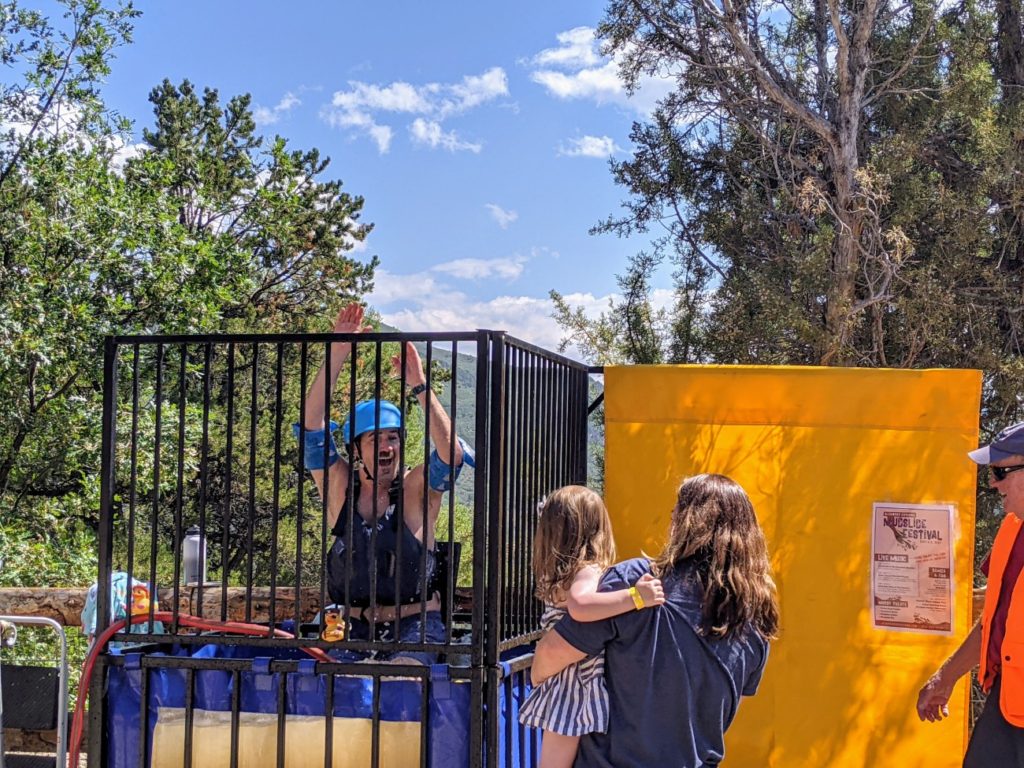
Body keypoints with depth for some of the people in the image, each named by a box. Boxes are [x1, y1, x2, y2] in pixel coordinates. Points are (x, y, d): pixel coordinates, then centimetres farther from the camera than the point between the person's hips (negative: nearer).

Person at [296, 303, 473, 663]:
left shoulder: (416, 490, 0)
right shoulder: (340, 487, 5)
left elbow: (451, 453, -19)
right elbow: (312, 426, -4)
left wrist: (419, 385, -22)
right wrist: (337, 356, -12)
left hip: (415, 624, -2)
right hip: (353, 627, 3)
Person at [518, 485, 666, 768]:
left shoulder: (553, 576, 7)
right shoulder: (588, 572, -16)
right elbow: (580, 606, -39)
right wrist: (635, 597, -36)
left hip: (557, 691, 7)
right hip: (578, 696, -7)